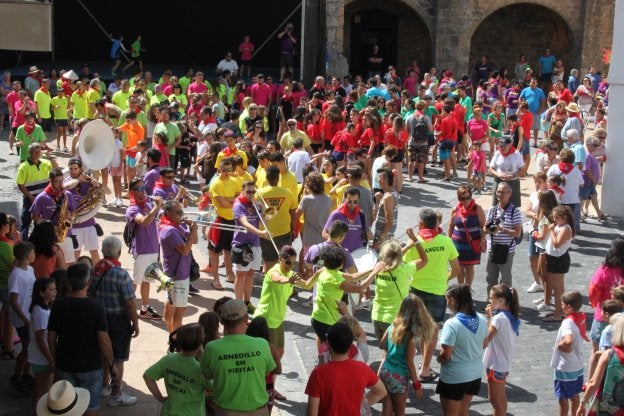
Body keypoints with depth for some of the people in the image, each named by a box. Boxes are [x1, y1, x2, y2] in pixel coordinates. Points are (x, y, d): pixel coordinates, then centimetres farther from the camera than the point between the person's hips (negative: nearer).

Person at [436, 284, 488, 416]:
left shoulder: (452, 324, -25)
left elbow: (445, 356, -23)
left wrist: (438, 358, -3)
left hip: (454, 377, -7)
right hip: (475, 374, 7)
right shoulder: (481, 320, -3)